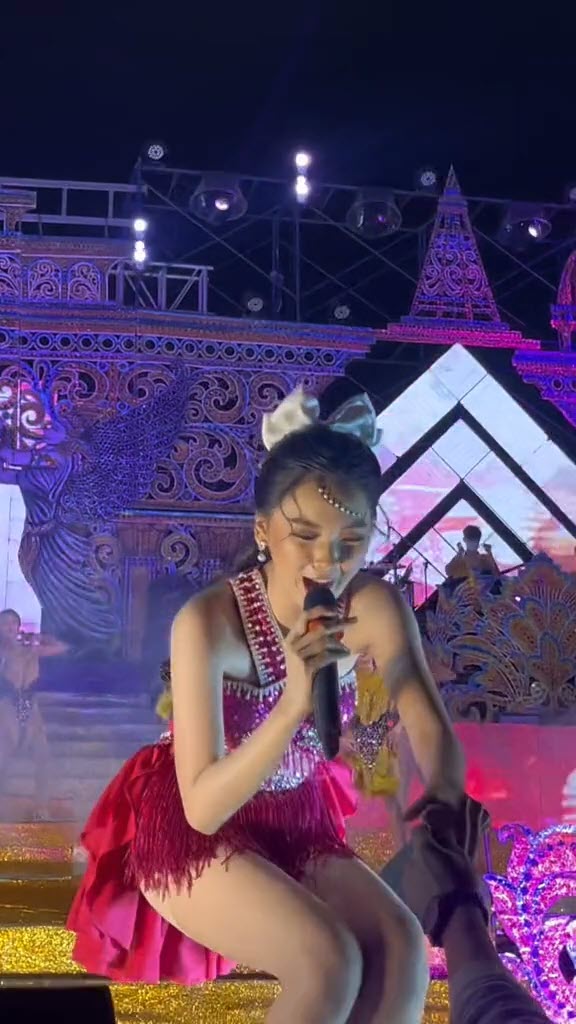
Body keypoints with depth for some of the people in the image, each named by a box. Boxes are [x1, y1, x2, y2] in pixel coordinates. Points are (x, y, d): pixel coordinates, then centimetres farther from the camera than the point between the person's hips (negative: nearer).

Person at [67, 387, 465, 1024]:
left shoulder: (375, 607, -14)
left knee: (402, 946, -20)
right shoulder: (209, 621, -27)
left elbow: (433, 731, -13)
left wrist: (448, 802, -36)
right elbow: (203, 807, -29)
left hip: (297, 824, 5)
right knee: (331, 963, -26)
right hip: (192, 834, -4)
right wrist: (293, 705, -44)